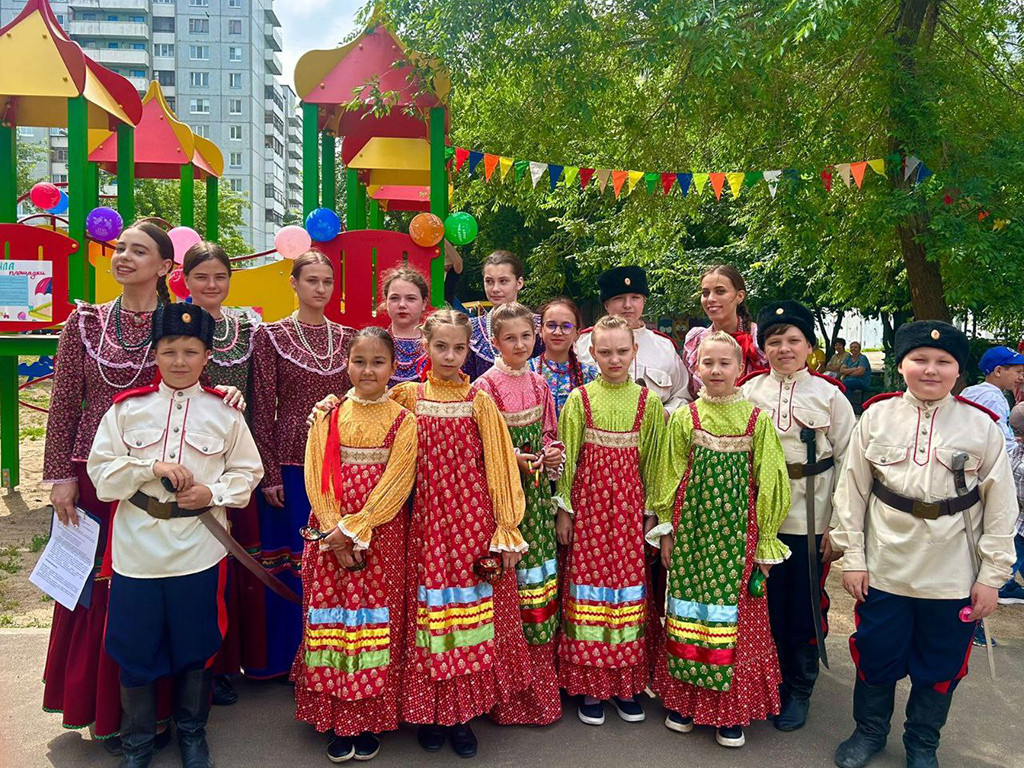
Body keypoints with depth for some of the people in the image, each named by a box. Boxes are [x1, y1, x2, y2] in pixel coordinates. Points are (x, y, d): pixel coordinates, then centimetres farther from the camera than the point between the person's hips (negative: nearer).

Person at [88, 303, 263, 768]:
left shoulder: (224, 412, 0)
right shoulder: (127, 408, 1)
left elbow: (247, 472, 5)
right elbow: (101, 472, -2)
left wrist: (213, 492, -12)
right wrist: (152, 468, -16)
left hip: (199, 550, 0)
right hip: (137, 549, 1)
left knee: (196, 647, 13)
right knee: (135, 647, 11)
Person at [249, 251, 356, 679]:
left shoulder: (347, 338, 8)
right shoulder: (271, 336, -2)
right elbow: (262, 409, -4)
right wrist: (270, 474, -9)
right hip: (290, 463, -3)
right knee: (288, 560, 4)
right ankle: (285, 658, 20)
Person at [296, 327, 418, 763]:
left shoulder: (403, 422, -1)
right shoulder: (328, 417, 4)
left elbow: (395, 484, -8)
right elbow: (317, 478, -1)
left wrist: (354, 530, -15)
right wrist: (335, 535, -11)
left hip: (381, 536, -1)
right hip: (330, 537, 2)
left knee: (377, 620, 3)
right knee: (333, 618, 5)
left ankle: (370, 721, 19)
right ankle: (337, 724, 19)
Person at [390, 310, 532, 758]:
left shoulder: (479, 401, 0)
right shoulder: (408, 396, 3)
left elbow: (499, 467, -2)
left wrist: (505, 529, -5)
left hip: (473, 518, -1)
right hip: (428, 518, 1)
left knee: (472, 609, 4)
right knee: (429, 610, 5)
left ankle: (462, 712, 19)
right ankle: (430, 710, 22)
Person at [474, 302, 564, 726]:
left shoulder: (539, 384, 9)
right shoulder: (485, 387, -8)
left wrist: (553, 454, -2)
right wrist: (509, 458, -20)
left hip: (536, 492, 6)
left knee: (539, 581, 10)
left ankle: (541, 687, 25)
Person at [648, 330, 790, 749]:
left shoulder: (757, 418, -1)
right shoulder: (684, 417, 2)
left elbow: (766, 482, 1)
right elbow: (669, 476, 6)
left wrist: (765, 542, 1)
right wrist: (666, 531, 4)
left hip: (737, 527, -1)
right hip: (692, 525, 1)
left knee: (735, 611, 3)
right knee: (690, 606, 8)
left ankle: (731, 709, 19)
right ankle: (685, 699, 24)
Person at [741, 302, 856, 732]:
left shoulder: (829, 395, -1)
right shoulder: (747, 392, 2)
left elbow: (848, 462, 0)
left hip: (811, 520, -1)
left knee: (806, 607, 7)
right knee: (765, 603, 8)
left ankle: (799, 689, 26)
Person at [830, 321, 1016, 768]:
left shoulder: (981, 426, -4)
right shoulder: (876, 417, -3)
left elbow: (1000, 508, 0)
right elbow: (852, 491, -1)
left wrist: (991, 576, -2)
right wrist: (852, 557, -2)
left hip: (953, 577, 0)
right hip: (884, 569, 0)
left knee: (939, 667, 14)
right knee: (876, 656, 13)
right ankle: (869, 731, 37)